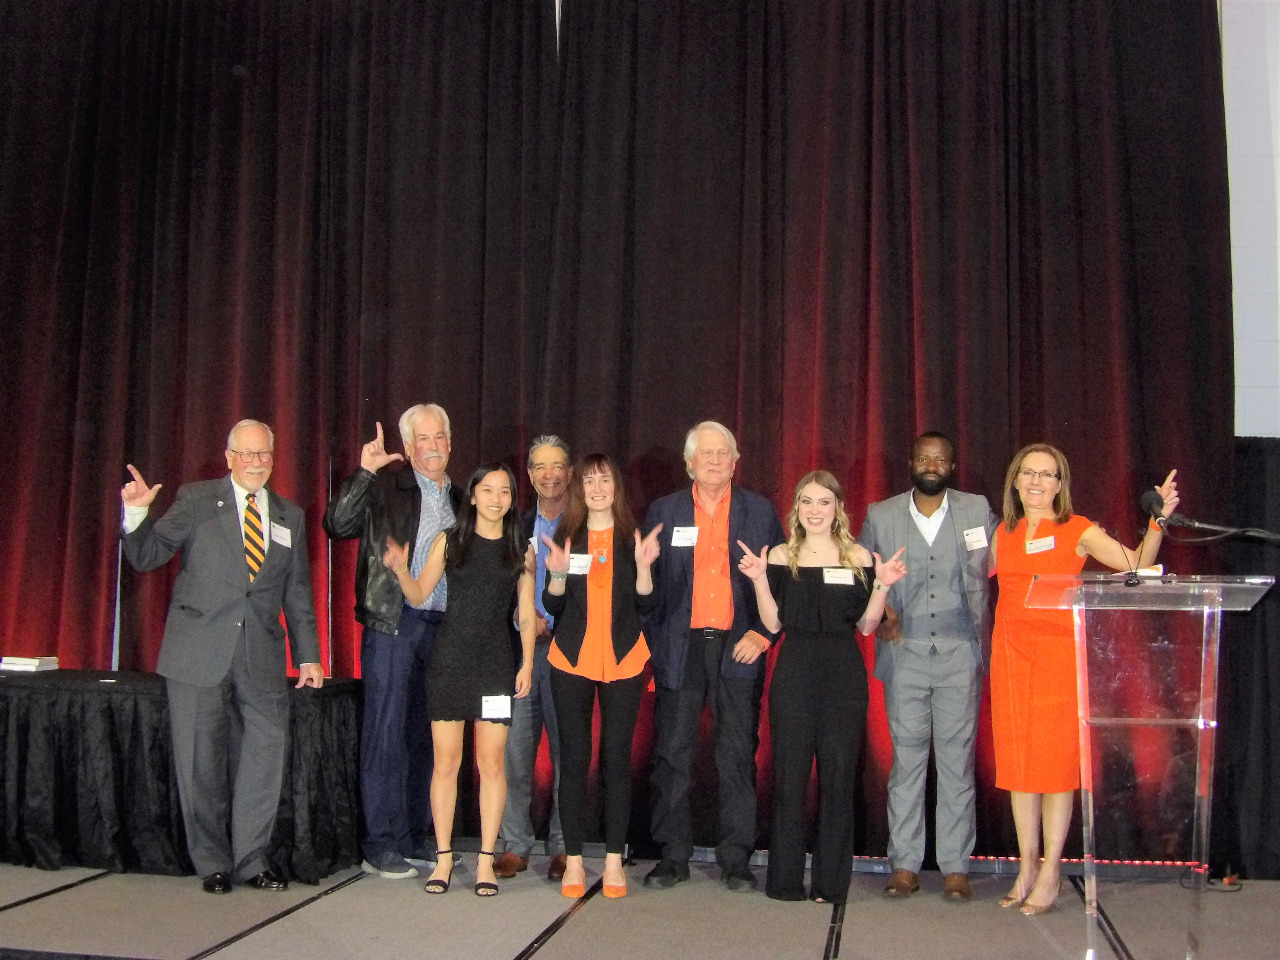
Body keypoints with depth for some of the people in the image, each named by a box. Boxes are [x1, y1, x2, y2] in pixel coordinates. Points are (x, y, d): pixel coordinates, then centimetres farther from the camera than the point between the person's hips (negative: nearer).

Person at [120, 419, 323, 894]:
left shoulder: (290, 516, 14)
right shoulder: (196, 500, 5)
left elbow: (298, 593, 16)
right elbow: (147, 555, -1)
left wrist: (308, 656, 13)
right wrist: (136, 514, -19)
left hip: (261, 658, 3)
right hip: (198, 653, -2)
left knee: (265, 754, 0)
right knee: (201, 760, 3)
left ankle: (252, 859, 15)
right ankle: (212, 863, 17)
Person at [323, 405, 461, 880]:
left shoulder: (457, 498, 15)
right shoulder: (386, 484, -2)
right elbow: (337, 525, -16)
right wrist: (364, 471, -22)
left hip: (443, 626, 5)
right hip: (393, 622, -5)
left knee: (426, 734, 11)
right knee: (386, 732, -2)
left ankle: (417, 838, 21)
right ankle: (381, 845, 6)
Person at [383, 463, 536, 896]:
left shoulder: (521, 551, 8)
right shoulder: (449, 542, 7)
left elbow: (526, 614, 8)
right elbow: (418, 595, 9)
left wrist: (527, 664, 1)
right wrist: (400, 569, -10)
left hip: (497, 665, 0)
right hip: (450, 661, 0)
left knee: (491, 763, 0)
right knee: (445, 761, 1)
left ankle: (486, 860, 9)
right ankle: (444, 857, 11)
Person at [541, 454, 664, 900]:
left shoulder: (634, 537, 5)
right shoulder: (566, 537, 6)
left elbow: (645, 606, 0)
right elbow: (553, 606, 4)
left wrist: (643, 564, -14)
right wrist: (558, 572, -13)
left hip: (623, 662, 0)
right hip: (572, 661, 1)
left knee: (617, 759, 1)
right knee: (574, 758, 1)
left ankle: (614, 860, 11)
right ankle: (574, 860, 10)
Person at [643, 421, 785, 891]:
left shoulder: (760, 511, 8)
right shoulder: (663, 511, 9)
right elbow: (649, 583, 7)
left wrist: (764, 633, -6)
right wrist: (652, 646, -1)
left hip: (738, 648, 0)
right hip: (679, 648, 1)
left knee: (738, 757, 3)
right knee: (672, 754, 2)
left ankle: (735, 859, 13)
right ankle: (673, 856, 13)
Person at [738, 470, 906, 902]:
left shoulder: (859, 557, 6)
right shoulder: (781, 557, 5)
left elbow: (866, 625, 5)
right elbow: (773, 623, 0)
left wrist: (882, 585, -9)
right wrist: (759, 579, -12)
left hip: (844, 676, 0)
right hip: (794, 675, 0)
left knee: (838, 776, 4)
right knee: (789, 777, 2)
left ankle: (831, 882, 14)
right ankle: (785, 879, 13)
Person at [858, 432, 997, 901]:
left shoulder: (978, 510, 6)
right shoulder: (880, 516, 8)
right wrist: (878, 613, -1)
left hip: (961, 654, 0)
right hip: (904, 655, 1)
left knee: (957, 761, 1)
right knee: (906, 759, 4)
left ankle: (956, 867, 9)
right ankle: (904, 865, 11)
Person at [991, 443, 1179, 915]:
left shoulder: (1077, 531, -2)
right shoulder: (1004, 534, 12)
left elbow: (1137, 564, -11)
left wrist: (1157, 520, -24)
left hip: (1059, 651, -4)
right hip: (1010, 651, 5)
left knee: (1056, 760, -3)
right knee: (1016, 761, 7)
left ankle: (1050, 875, 5)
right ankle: (1027, 867, 17)